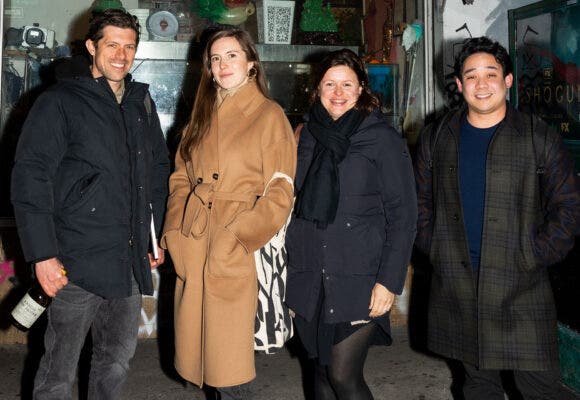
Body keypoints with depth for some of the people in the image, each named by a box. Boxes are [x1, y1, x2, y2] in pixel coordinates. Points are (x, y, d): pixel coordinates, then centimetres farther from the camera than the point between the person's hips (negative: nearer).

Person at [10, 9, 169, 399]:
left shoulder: (141, 103, 13)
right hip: (79, 262, -6)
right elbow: (30, 179, -11)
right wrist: (43, 254, -16)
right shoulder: (59, 103, -6)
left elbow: (159, 172, 19)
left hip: (130, 260, 6)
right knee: (61, 367, 4)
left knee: (119, 356, 17)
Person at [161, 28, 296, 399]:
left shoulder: (269, 115, -3)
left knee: (228, 352, -4)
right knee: (196, 337, 10)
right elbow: (181, 177, 17)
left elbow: (279, 194, -8)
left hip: (235, 253, -6)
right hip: (193, 247, 6)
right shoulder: (203, 116, 15)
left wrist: (236, 237, -16)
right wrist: (176, 230, 2)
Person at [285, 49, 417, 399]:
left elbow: (403, 215, -7)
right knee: (322, 370, 13)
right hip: (309, 279, 5)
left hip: (358, 280, -5)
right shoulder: (307, 135, 10)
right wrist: (292, 261, 12)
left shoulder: (383, 138, -5)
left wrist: (389, 281, -13)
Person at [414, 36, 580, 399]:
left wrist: (535, 257, -6)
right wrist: (435, 250, 2)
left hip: (522, 287, -2)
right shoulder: (436, 138, 7)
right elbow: (421, 203, 14)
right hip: (457, 286, 2)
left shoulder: (540, 138, -1)